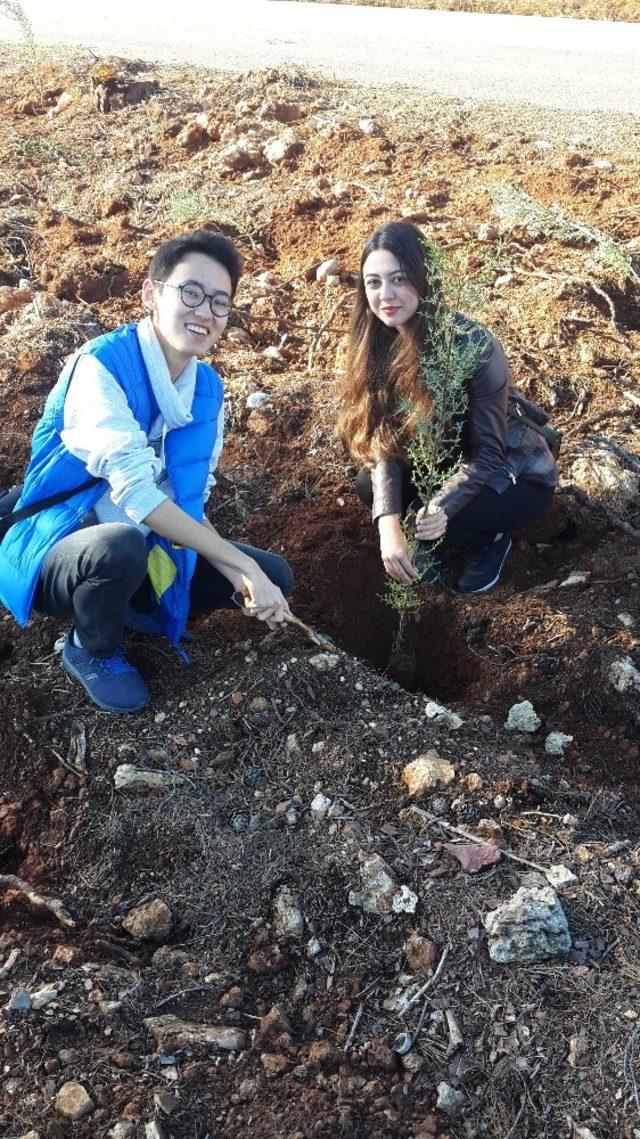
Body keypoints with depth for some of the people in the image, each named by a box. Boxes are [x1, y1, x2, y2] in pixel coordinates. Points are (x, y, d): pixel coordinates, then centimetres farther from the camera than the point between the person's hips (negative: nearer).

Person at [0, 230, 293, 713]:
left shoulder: (208, 388, -1)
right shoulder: (100, 365, -22)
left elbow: (190, 502, 1)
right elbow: (135, 493, -33)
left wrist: (241, 579, -17)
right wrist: (243, 566, -33)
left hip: (149, 552, 7)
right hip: (54, 557, -6)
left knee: (275, 577, -1)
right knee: (122, 544, -40)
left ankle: (128, 606, 12)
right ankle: (92, 649, -6)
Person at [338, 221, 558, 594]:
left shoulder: (474, 347, -31)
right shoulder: (381, 341, -13)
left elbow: (487, 453, -26)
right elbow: (383, 437, -17)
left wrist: (440, 507, -42)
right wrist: (389, 523, -31)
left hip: (517, 475, -6)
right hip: (446, 459, 6)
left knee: (432, 525, -28)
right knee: (369, 486, -14)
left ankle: (491, 539, 4)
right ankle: (433, 544, 11)